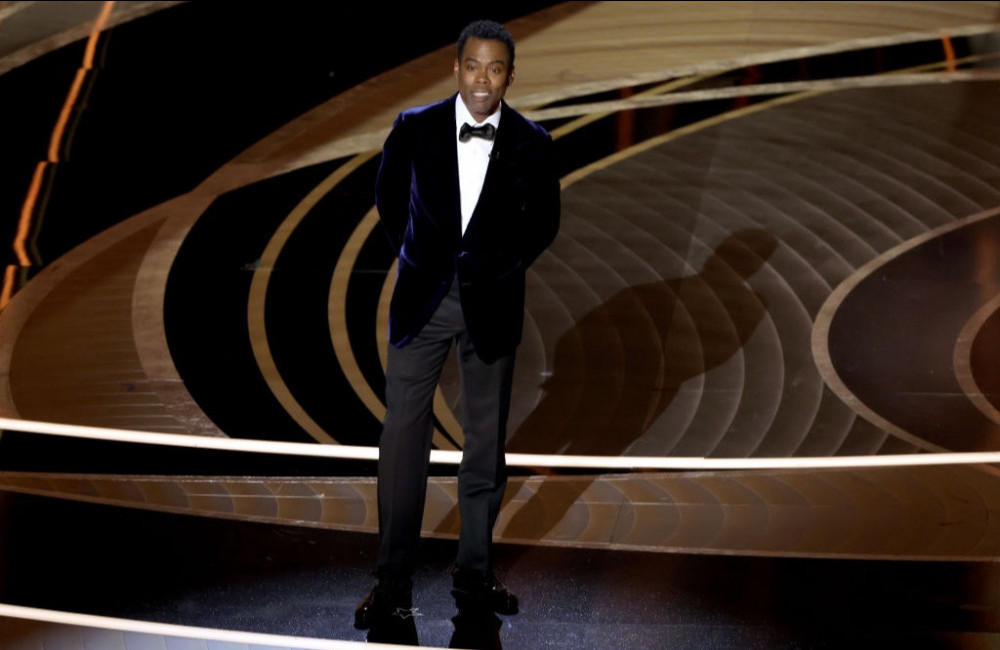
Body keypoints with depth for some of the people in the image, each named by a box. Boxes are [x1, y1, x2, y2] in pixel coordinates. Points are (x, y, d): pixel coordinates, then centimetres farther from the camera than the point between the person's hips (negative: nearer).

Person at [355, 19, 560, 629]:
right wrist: (415, 257, 8)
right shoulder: (415, 128, -3)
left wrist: (504, 268, 1)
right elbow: (389, 199, 12)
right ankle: (393, 583, 5)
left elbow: (544, 220, 9)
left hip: (492, 301, 1)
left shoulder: (532, 143, -2)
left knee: (487, 441, 8)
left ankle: (476, 578, 20)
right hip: (422, 300, 0)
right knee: (403, 434, -3)